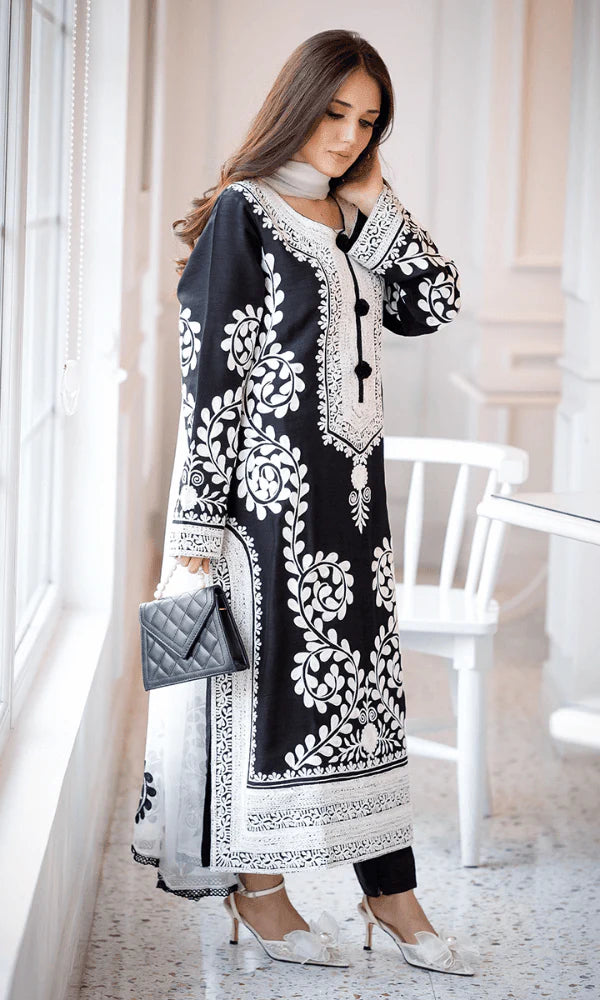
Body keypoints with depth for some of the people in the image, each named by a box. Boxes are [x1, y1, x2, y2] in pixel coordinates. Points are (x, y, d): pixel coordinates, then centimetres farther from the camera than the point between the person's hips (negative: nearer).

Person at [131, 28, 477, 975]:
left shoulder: (352, 224, 12)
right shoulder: (244, 215, -8)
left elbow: (437, 302, 5)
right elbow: (210, 373, -12)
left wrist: (375, 200, 1)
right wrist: (199, 524, -15)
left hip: (351, 489, 7)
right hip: (270, 489, -7)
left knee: (364, 677, 9)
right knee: (272, 676, 2)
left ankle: (390, 891, 15)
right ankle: (258, 889, 16)